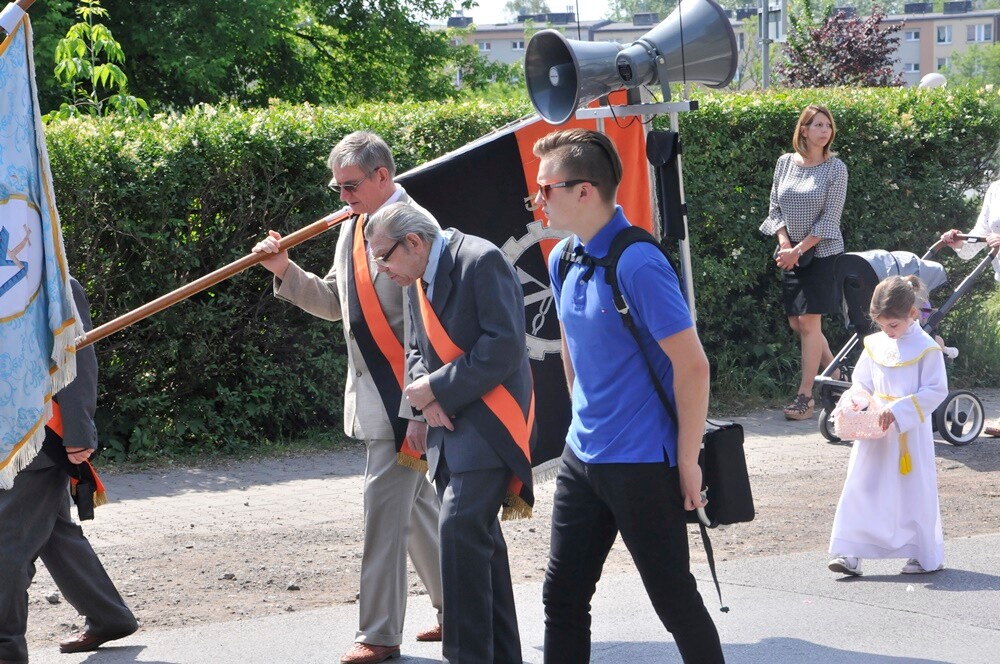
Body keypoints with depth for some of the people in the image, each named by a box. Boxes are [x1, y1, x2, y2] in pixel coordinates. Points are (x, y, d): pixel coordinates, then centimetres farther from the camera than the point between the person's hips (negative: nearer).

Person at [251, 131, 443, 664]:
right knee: (416, 503, 16)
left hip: (407, 394, -9)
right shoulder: (351, 230, 13)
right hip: (374, 394, 9)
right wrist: (285, 271, 7)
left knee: (385, 504, -7)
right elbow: (334, 302, 22)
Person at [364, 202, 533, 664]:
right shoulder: (418, 280, 13)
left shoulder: (481, 262, -14)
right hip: (448, 426, 9)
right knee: (477, 539, 12)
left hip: (490, 423, -9)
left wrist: (437, 388, -15)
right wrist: (425, 393, -4)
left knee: (460, 527, -19)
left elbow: (503, 348, -19)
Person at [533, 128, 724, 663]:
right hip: (582, 455, 8)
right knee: (562, 596, 11)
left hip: (641, 463, -8)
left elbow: (692, 366, -19)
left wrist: (687, 461, -15)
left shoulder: (637, 265, -20)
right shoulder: (562, 259, 5)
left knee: (674, 599, 2)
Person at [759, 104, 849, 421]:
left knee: (809, 323, -8)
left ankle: (805, 395, -2)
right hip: (791, 254, 5)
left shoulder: (835, 168, -7)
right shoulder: (785, 163, 5)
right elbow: (775, 208, 7)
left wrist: (799, 249, -15)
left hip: (822, 253, -5)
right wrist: (785, 244, -7)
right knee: (796, 323, 8)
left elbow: (830, 219, -11)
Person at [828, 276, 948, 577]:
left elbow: (936, 391, -13)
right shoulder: (875, 344, 6)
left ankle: (926, 555, 18)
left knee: (915, 492, 4)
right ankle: (850, 553, 2)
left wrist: (898, 410, -21)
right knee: (860, 488, 0)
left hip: (910, 433, -5)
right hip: (873, 432, 5)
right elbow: (861, 381, 15)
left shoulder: (926, 348, -11)